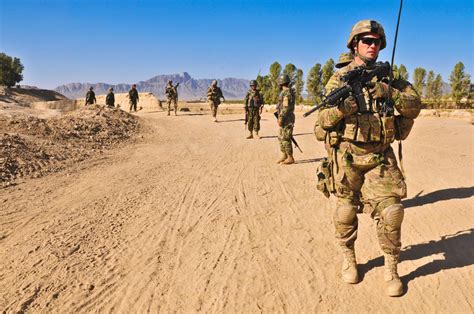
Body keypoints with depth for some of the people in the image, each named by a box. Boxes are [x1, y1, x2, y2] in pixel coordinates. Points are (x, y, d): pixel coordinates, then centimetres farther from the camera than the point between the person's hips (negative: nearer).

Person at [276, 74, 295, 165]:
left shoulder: (286, 92, -16)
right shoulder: (288, 92, 16)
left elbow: (285, 107, -22)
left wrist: (280, 118, -20)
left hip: (286, 119, -10)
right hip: (285, 119, 10)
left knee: (285, 139, -6)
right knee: (281, 138, 15)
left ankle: (290, 158, -1)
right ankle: (284, 156, 21)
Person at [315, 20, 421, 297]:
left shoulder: (387, 76, 9)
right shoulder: (339, 78, 1)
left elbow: (414, 105, 0)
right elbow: (323, 121, -5)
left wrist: (389, 93, -16)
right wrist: (343, 107, -24)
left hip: (380, 156, 2)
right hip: (347, 155, -1)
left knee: (391, 210, -6)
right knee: (346, 211, 9)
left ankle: (391, 269, 13)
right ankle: (349, 258, 31)